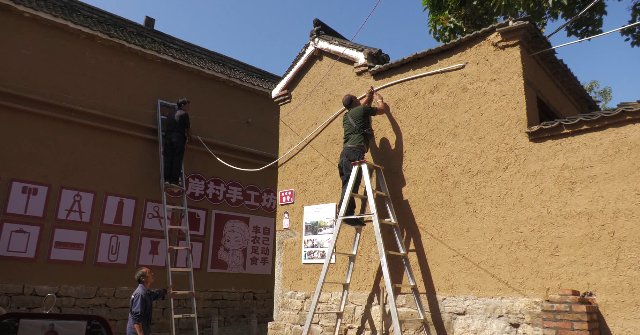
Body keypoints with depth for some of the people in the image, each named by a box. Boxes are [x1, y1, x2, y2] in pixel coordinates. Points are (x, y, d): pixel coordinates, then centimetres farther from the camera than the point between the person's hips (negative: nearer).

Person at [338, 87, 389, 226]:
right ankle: (346, 212, -27)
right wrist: (378, 98, 41)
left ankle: (345, 212, -6)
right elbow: (384, 109, 23)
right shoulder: (362, 109, 9)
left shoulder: (346, 116, 29)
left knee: (348, 184, 2)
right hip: (355, 151, -8)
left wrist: (368, 96, 64)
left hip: (345, 152, 8)